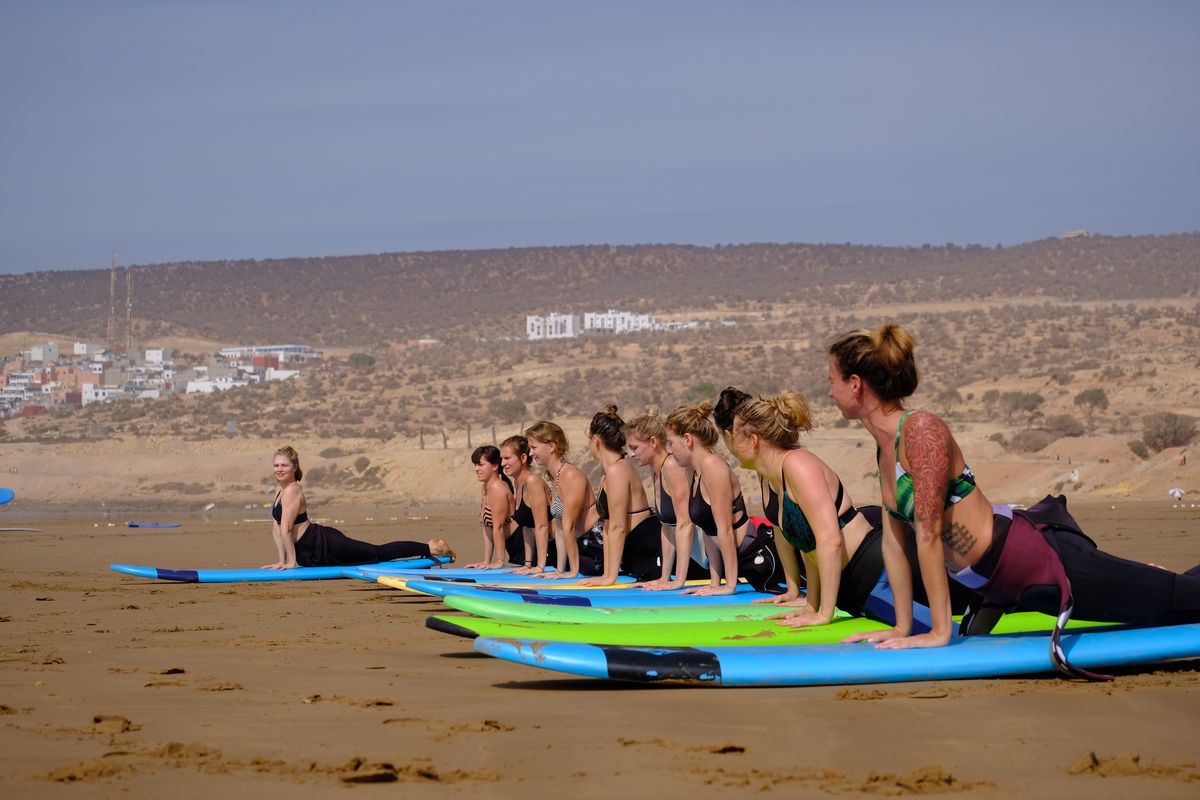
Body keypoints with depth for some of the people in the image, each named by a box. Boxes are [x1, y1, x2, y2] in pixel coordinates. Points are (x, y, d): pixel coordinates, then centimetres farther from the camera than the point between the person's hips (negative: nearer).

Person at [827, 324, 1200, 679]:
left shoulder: (921, 430, -22)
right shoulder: (885, 444, 7)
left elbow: (928, 533, -23)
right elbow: (894, 538, 10)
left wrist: (940, 631, -22)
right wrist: (902, 628, 9)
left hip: (1039, 559, -8)